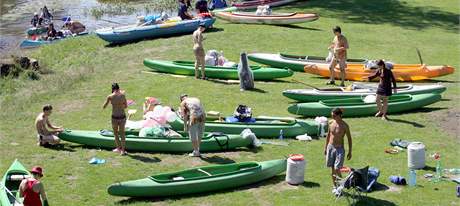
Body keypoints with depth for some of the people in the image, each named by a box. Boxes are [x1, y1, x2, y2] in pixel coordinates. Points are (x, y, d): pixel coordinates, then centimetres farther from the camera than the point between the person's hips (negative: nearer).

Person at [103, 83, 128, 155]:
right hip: (122, 116, 2)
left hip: (115, 117, -2)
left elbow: (103, 107, 1)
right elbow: (126, 106, 8)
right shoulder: (122, 95, -4)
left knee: (115, 133, 21)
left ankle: (119, 148, 28)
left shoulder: (110, 96, -10)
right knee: (122, 133, 16)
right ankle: (123, 150, 18)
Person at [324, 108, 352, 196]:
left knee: (337, 169, -10)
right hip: (330, 147, 5)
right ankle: (335, 186, 24)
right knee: (332, 169, 11)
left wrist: (350, 152, -4)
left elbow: (349, 138, -4)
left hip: (339, 149, -4)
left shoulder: (344, 126, -13)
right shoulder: (331, 123, 0)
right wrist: (325, 147, 15)